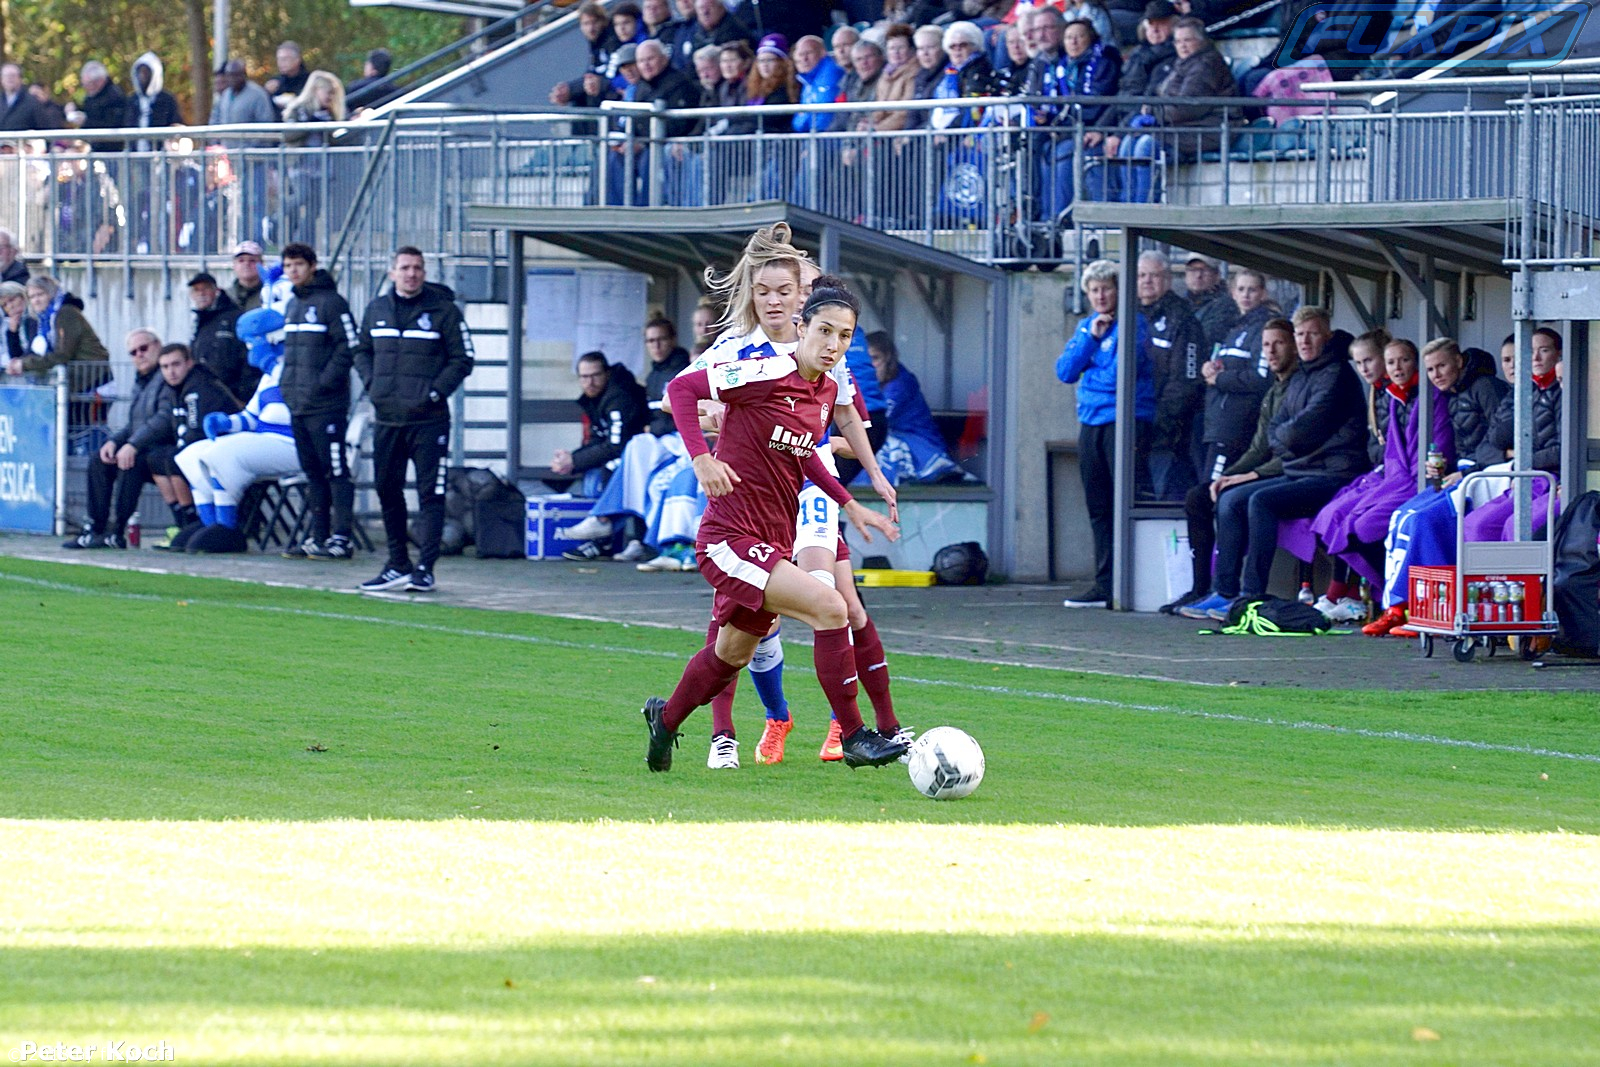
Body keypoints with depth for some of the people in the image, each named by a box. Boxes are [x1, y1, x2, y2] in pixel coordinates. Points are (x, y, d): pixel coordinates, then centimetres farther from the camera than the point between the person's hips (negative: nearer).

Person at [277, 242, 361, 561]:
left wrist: (324, 382, -17)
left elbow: (350, 347, -14)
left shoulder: (331, 302, -9)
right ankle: (320, 536, 16)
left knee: (336, 471, -7)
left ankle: (342, 537, -7)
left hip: (326, 405, -9)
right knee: (312, 472, 11)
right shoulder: (293, 304, 17)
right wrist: (287, 384, 14)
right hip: (297, 404, 9)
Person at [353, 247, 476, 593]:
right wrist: (372, 384, 5)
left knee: (430, 493, -6)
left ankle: (425, 568, -6)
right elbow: (362, 352, 22)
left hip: (428, 419, -5)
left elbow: (462, 360, -2)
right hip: (386, 419, 5)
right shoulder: (377, 310, 11)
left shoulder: (444, 311, -2)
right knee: (387, 490, 10)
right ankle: (397, 565, 20)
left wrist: (435, 391, -12)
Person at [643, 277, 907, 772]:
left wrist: (849, 504, 19)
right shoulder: (767, 374, -17)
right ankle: (853, 737, -16)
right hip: (730, 539, -9)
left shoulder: (827, 391, 7)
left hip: (772, 544, 9)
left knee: (730, 655, 23)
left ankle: (665, 718, 48)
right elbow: (680, 388, -13)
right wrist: (702, 458, -23)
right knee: (829, 607, -23)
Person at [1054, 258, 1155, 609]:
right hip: (1091, 422, 7)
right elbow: (1065, 371, 5)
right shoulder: (1085, 327, 17)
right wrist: (1092, 337, -4)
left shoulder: (1133, 324, -2)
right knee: (1098, 507, 8)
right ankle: (1104, 584, 12)